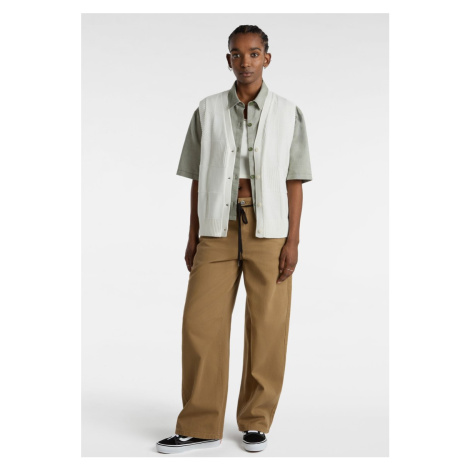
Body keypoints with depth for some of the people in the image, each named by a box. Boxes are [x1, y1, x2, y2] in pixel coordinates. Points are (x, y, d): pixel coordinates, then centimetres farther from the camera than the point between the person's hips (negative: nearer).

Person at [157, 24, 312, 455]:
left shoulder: (288, 114, 3)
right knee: (201, 322, -4)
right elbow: (198, 178, 9)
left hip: (270, 228, -1)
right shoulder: (208, 111, 7)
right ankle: (200, 426, 7)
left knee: (267, 327, 1)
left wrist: (293, 240, -6)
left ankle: (256, 422, 16)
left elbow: (294, 181, 2)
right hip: (219, 228, 1)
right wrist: (193, 237, 5)